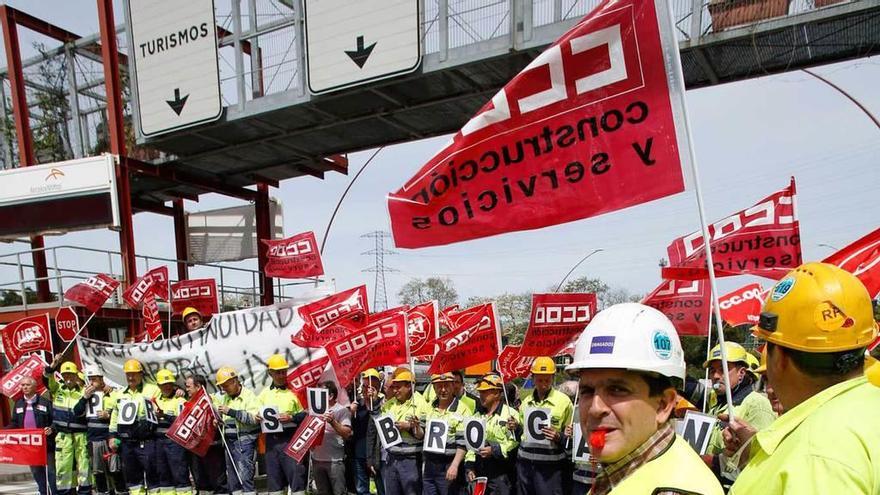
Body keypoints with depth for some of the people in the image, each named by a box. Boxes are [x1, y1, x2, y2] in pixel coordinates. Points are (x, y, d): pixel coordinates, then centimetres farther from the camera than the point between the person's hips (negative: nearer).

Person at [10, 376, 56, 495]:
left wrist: (51, 428, -23)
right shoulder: (18, 404, 13)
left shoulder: (45, 402, -2)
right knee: (36, 471, 12)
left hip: (45, 443, -5)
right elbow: (14, 423, 14)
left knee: (50, 470, 0)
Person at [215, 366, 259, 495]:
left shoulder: (249, 396, -6)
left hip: (245, 440, -7)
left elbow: (254, 418, -18)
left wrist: (231, 412, -22)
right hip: (229, 440, 7)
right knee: (232, 477, 10)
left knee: (244, 476, -13)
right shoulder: (224, 398, 15)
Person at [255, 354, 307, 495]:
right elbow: (257, 413, 20)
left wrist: (292, 418, -19)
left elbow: (305, 414, -4)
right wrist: (257, 417, -1)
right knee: (273, 476, 10)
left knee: (295, 473, -6)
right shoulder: (264, 393, 13)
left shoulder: (294, 390, -2)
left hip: (290, 439, -5)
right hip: (271, 440, 5)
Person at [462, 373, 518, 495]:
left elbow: (516, 443, -16)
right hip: (479, 473, 6)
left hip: (501, 475, -6)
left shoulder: (510, 414, -7)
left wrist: (495, 450, -19)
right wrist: (469, 467, 8)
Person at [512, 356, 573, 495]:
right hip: (524, 463, 5)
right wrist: (516, 427, 2)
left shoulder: (563, 401, -5)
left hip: (549, 465, -5)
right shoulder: (526, 401, 10)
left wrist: (558, 437, -19)